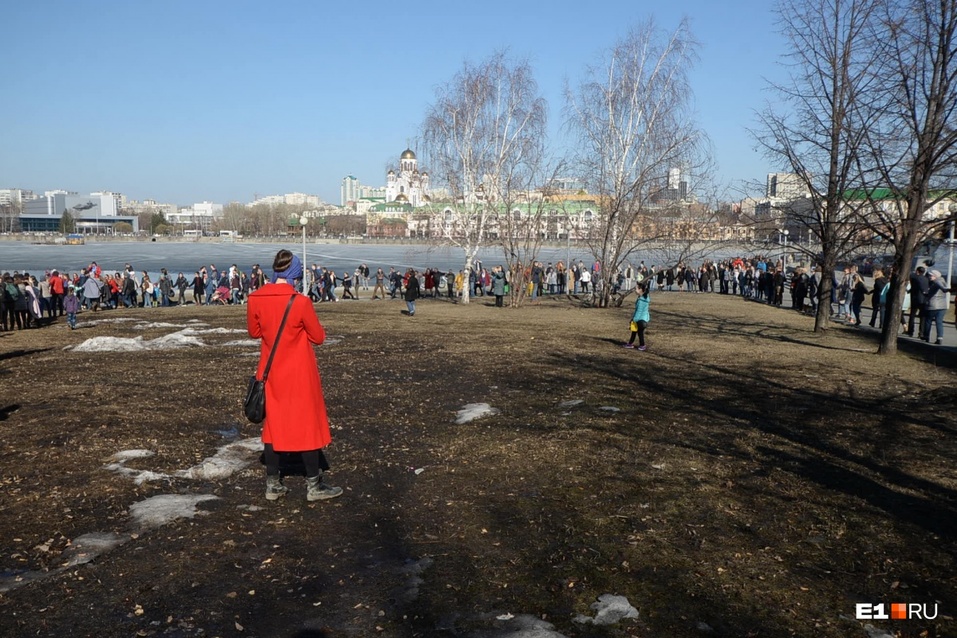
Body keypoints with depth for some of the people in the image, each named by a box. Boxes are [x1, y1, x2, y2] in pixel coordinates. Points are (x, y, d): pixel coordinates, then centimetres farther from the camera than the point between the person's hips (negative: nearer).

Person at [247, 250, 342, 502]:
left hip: (271, 372, 4)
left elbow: (254, 332, 9)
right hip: (299, 373, -4)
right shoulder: (300, 302, -19)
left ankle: (273, 484, 20)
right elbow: (318, 337, -8)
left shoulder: (255, 299, -6)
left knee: (272, 423, 14)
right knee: (308, 424, 6)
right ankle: (314, 486, 13)